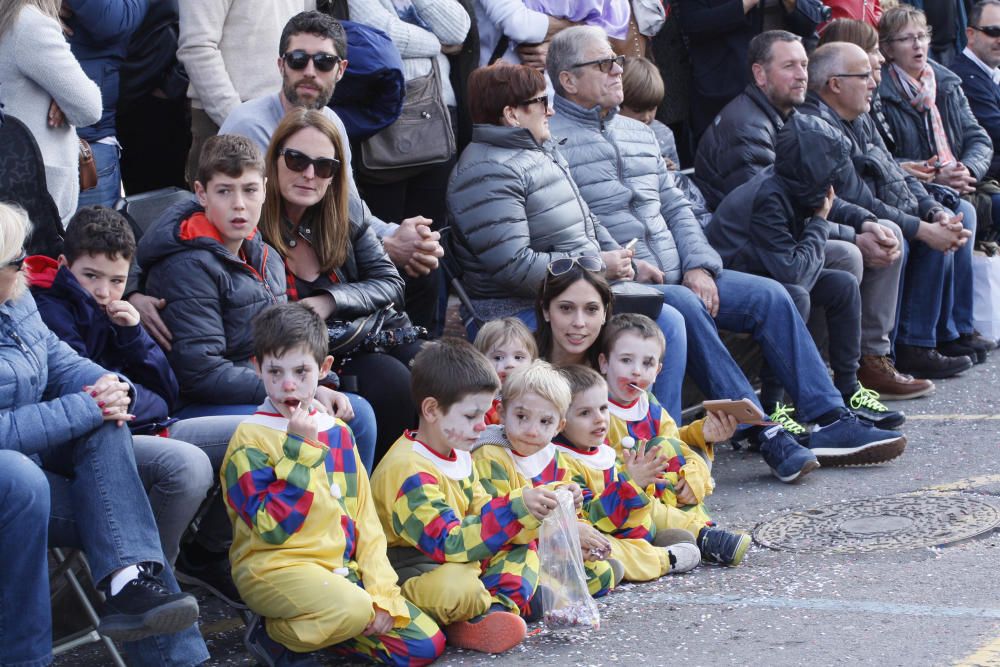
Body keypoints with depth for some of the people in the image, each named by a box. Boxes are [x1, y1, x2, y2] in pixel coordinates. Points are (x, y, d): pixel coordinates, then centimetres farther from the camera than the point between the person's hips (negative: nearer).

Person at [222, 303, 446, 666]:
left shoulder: (337, 433, 12)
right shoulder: (251, 438, -6)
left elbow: (364, 518, 10)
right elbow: (271, 527, -17)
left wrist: (382, 594, -1)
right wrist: (299, 450, -18)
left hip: (340, 568, 7)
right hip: (275, 566, -7)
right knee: (351, 609, -36)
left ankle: (314, 630, 6)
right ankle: (275, 634, -8)